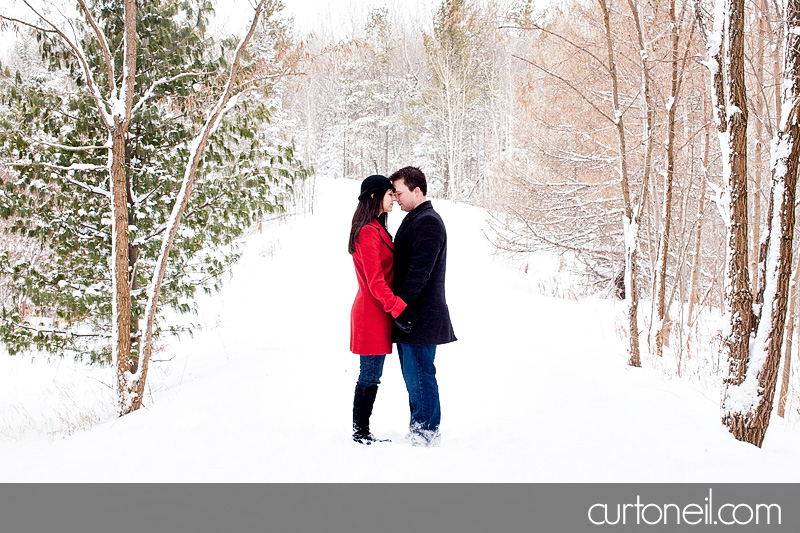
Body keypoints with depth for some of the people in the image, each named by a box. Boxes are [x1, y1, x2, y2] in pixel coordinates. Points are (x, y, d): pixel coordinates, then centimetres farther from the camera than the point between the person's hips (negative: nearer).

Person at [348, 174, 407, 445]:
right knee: (370, 376, -4)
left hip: (376, 312, 10)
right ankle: (360, 433, 4)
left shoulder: (376, 229, 16)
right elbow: (375, 281, -21)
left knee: (371, 376, 12)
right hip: (372, 313, -10)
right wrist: (398, 306, -24)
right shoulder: (368, 233, -16)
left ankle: (362, 432, 18)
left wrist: (396, 305, 16)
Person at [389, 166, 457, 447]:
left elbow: (419, 271, -21)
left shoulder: (428, 222, -14)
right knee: (412, 374, 15)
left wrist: (401, 305, -22)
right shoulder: (414, 220, 18)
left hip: (422, 316, -10)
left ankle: (427, 430, 4)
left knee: (419, 374, -5)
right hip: (410, 314, 10)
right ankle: (419, 427, 24)